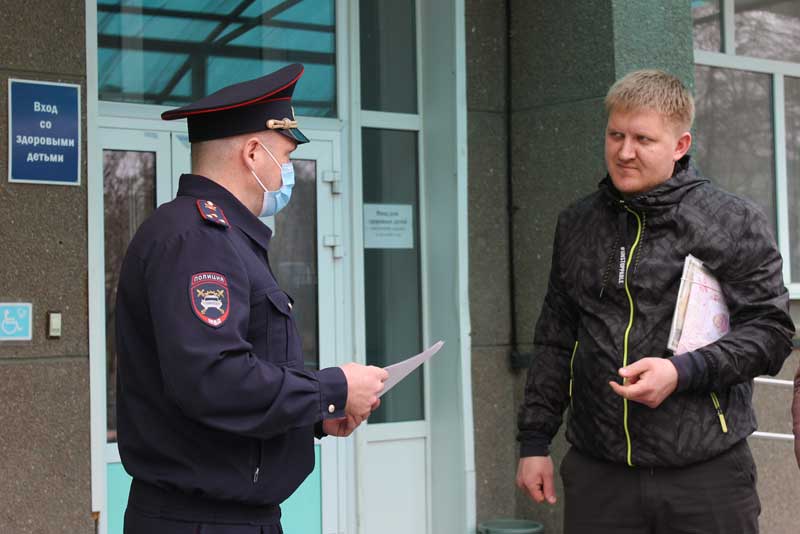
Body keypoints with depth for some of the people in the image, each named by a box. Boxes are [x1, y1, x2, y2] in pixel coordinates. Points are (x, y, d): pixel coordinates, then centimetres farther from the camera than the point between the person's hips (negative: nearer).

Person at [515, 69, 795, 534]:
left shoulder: (734, 222, -2)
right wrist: (535, 440, 12)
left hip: (706, 474, -3)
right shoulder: (577, 224, 11)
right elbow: (555, 339, 16)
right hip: (597, 473, 3)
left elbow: (772, 329, -4)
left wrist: (683, 371, -18)